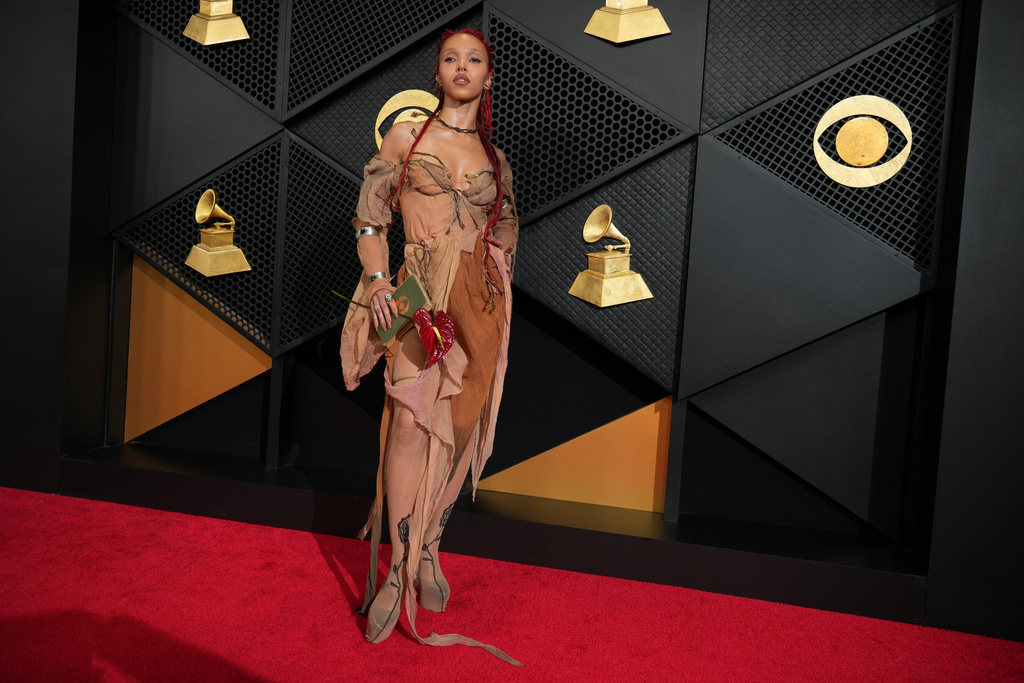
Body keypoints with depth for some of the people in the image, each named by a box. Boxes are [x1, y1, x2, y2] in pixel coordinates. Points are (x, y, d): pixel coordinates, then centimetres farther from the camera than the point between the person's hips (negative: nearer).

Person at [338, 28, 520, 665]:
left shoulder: (496, 159, 16)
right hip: (420, 293, -3)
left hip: (480, 302, 3)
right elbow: (370, 217, 4)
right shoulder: (406, 135, 7)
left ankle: (429, 549, 18)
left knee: (457, 424, 3)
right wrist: (378, 279, -9)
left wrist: (498, 293, 8)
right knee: (412, 416, -15)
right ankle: (401, 569, -7)